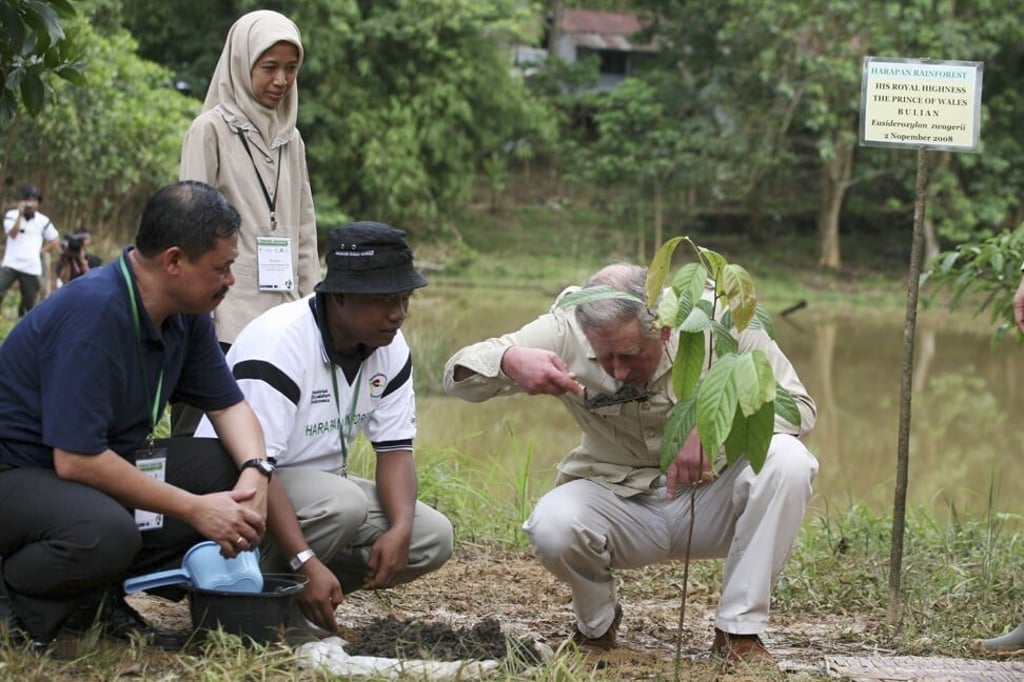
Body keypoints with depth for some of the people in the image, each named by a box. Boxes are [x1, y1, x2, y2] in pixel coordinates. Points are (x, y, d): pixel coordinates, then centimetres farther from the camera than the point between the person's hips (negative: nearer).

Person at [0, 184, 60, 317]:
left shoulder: (43, 221, 4)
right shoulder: (11, 215, 1)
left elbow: (55, 241, 15)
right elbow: (12, 234, -15)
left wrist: (41, 251, 2)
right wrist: (20, 214, -20)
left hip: (32, 268, 2)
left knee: (29, 303, 6)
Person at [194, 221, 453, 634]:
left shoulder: (391, 349, -3)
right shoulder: (278, 343, -27)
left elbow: (395, 449, 0)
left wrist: (400, 529, -21)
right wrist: (307, 564, -39)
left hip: (322, 481, 8)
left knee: (432, 538, -9)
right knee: (343, 504, -35)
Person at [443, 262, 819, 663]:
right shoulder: (565, 330, -16)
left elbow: (798, 405, -15)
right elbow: (457, 375, -12)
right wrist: (509, 360, -36)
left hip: (710, 500, 0)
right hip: (617, 500, 0)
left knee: (786, 461, -29)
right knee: (552, 526, -32)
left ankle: (740, 630, -14)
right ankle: (597, 626, 3)